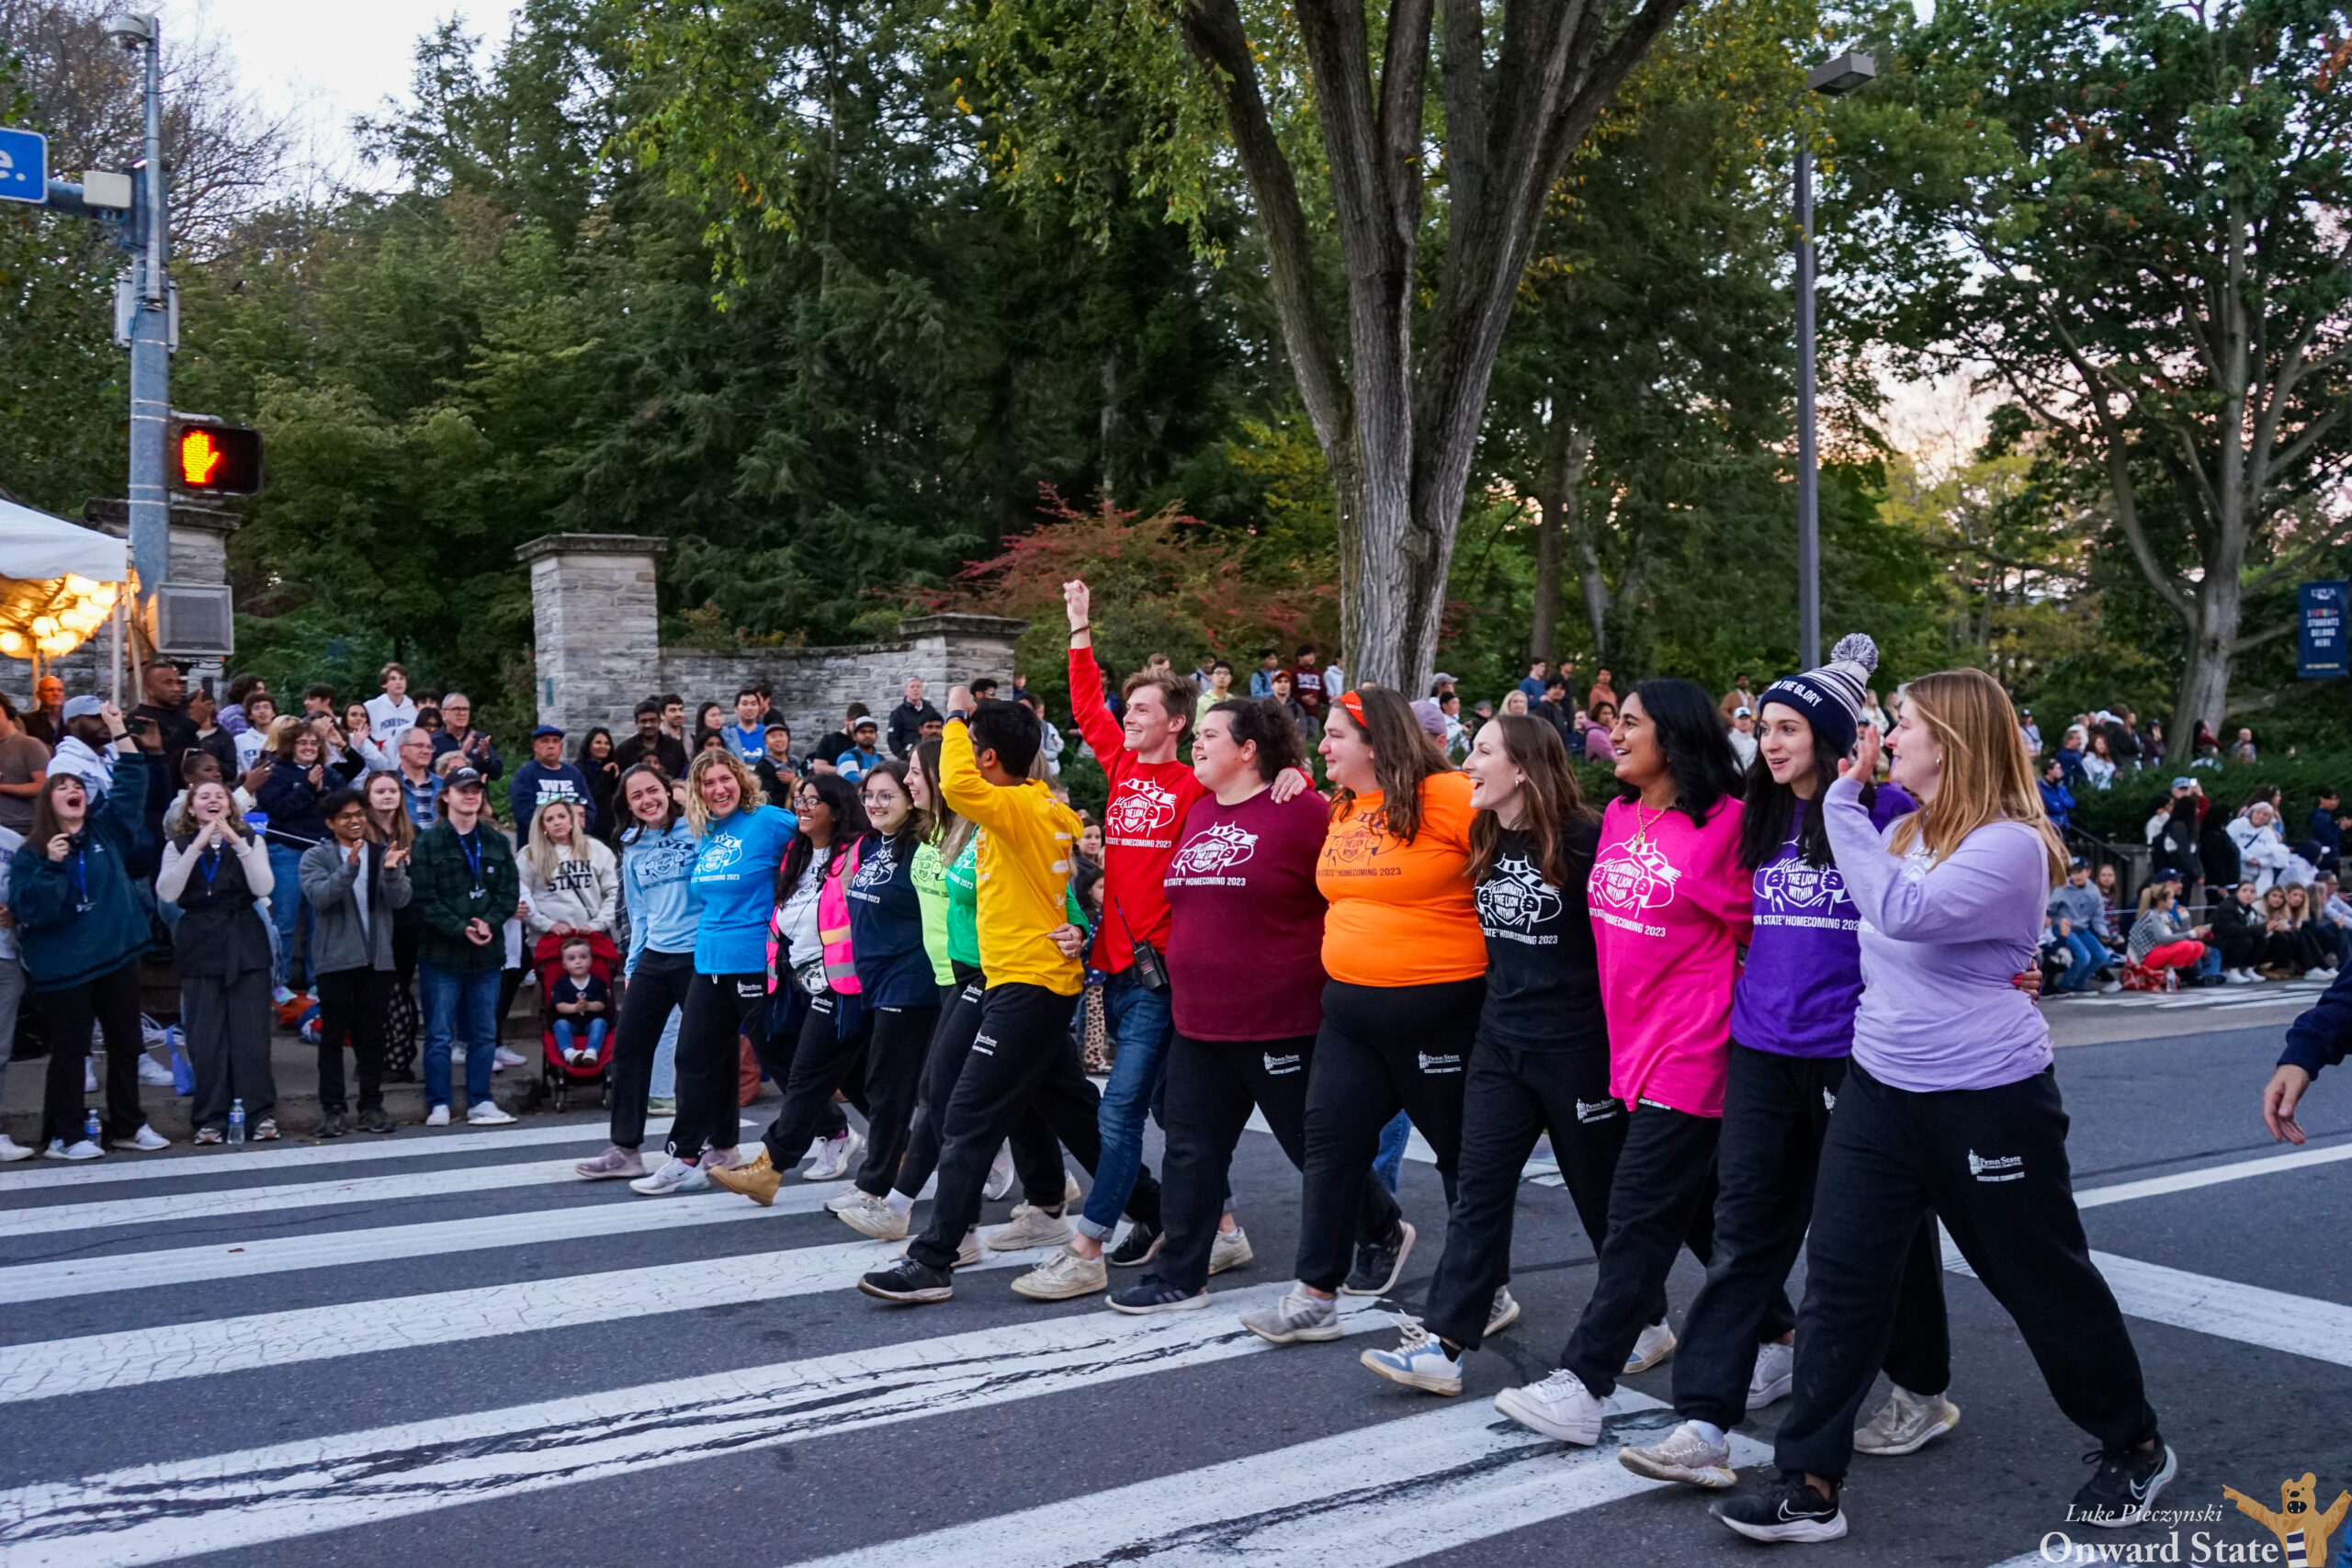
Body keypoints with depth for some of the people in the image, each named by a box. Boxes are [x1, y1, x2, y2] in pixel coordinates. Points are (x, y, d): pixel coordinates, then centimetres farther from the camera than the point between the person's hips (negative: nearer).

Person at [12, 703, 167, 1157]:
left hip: (116, 955, 4)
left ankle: (127, 1124, 24)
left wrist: (120, 733, -5)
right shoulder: (31, 853, -5)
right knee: (70, 1050, 1)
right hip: (63, 967, -4)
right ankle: (63, 1135, 13)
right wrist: (51, 866, -25)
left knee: (126, 1043, 12)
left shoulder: (106, 830, 4)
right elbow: (28, 910, -14)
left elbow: (132, 785, 1)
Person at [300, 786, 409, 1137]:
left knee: (372, 1035, 8)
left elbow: (400, 900, -5)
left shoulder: (385, 853, 8)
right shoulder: (317, 857, 2)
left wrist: (392, 871, -25)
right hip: (336, 960, -2)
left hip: (378, 958, 2)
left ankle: (372, 1105, 13)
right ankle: (332, 1108, 7)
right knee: (333, 1036, 3)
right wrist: (349, 868, -32)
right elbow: (319, 896, -17)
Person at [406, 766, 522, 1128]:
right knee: (439, 1035, 1)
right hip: (441, 952, -4)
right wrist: (461, 929, -17)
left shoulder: (496, 841, 9)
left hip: (487, 951, 4)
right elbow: (423, 899, -9)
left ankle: (480, 1102, 18)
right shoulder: (428, 842, -4)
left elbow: (510, 892, 5)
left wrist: (489, 923, -13)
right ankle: (438, 1105, 9)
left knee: (485, 1033, 9)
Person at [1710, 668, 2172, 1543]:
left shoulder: (2011, 845, -17)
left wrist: (1843, 803, -26)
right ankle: (1809, 1484, 6)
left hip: (1989, 1099, -7)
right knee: (1839, 1279, 0)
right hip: (1880, 1088, 7)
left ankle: (2136, 1448, 35)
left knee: (2045, 1281, 10)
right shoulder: (1899, 831, 7)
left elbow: (1901, 912, -32)